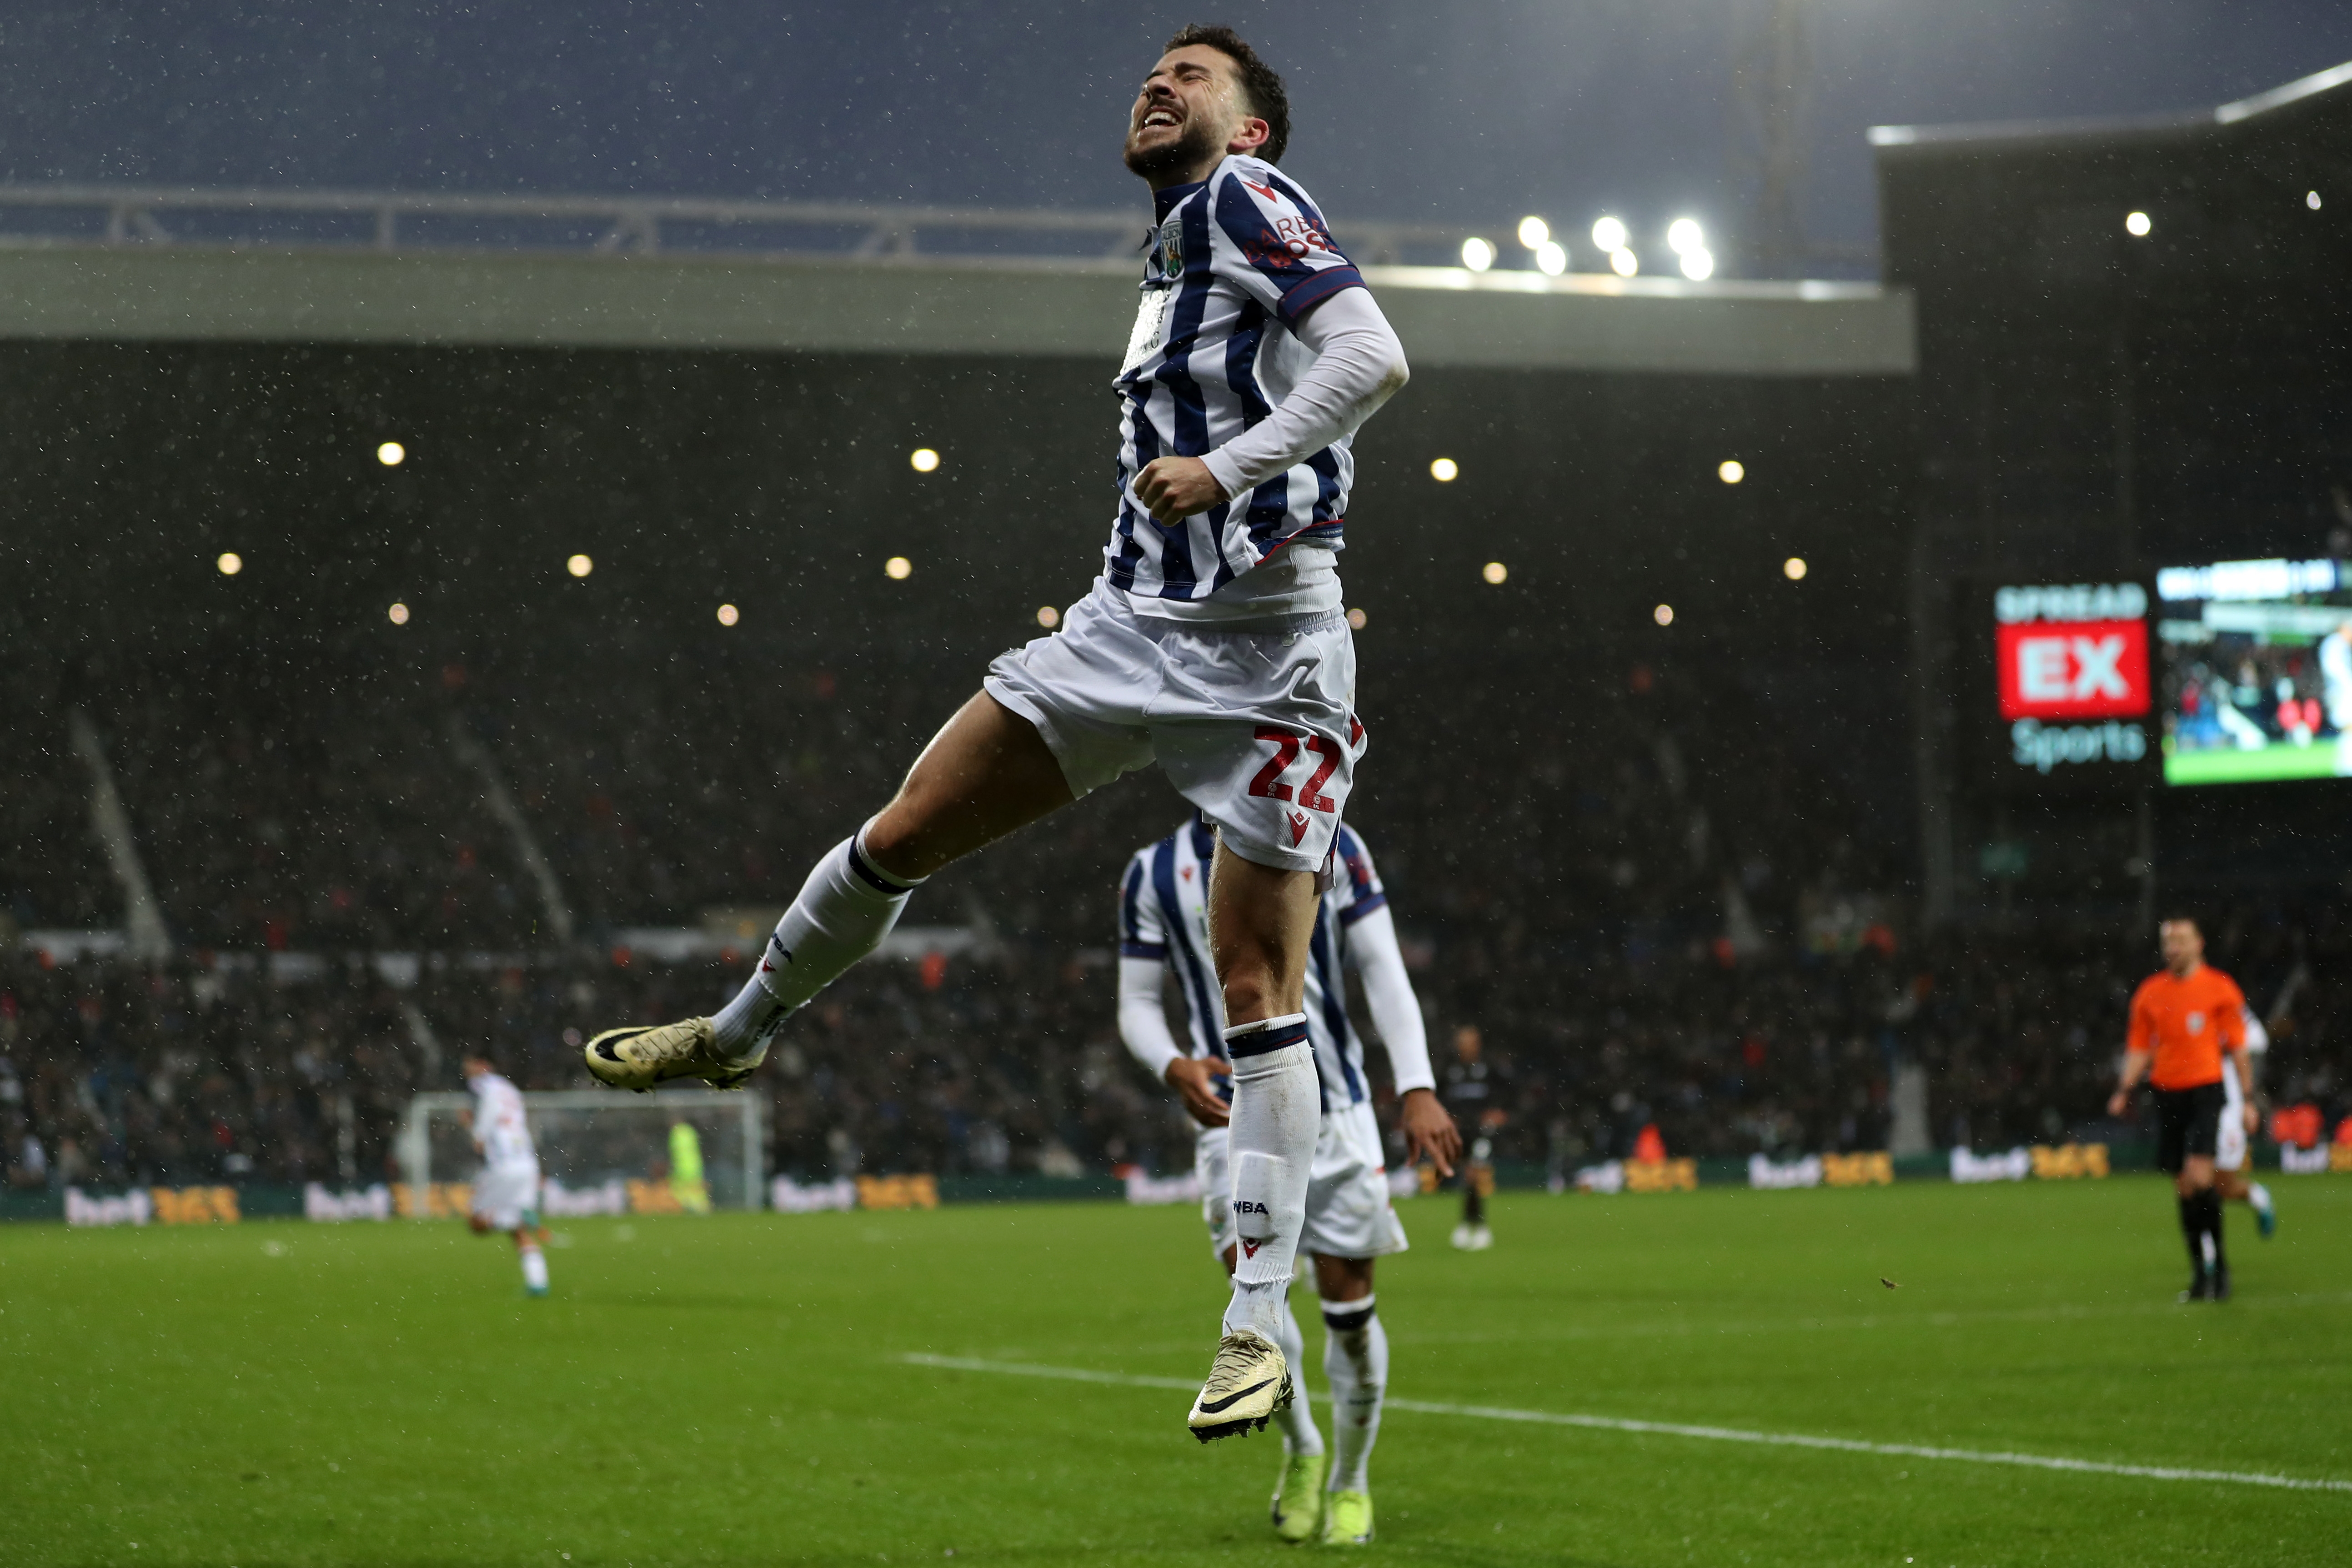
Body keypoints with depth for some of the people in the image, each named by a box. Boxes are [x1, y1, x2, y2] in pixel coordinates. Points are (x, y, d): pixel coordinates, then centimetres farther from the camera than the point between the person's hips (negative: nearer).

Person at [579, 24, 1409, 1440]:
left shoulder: (1246, 196, -5)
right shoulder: (1176, 246, 20)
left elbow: (1373, 355, -20)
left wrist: (1228, 470, -26)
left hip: (1266, 656, -8)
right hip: (1131, 620, 8)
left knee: (1260, 995, -6)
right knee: (907, 834, 7)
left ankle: (1260, 1330, -3)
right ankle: (737, 1034, 29)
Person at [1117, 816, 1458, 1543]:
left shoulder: (1330, 848, 1)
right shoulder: (1155, 874, 4)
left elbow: (1384, 972, -1)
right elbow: (1137, 1002, 7)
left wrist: (1417, 1088, -13)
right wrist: (1174, 1067, -16)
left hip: (1335, 1110, 0)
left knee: (1349, 1306, 0)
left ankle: (1350, 1480, 22)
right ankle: (1301, 1449, 11)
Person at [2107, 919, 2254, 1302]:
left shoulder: (2220, 988, 0)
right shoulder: (2150, 993, 10)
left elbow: (2237, 1047, 2)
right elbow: (2140, 1048, 15)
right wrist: (2125, 1089, 1)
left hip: (2205, 1091, -4)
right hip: (2167, 1094, 4)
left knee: (2198, 1176, -16)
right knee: (2185, 1187, 5)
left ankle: (2217, 1265, -4)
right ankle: (2201, 1273, 13)